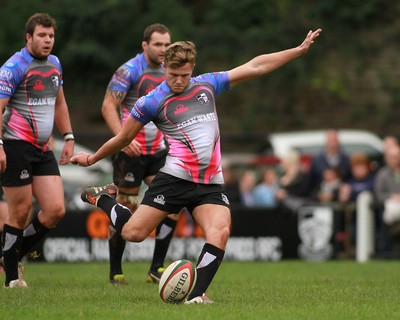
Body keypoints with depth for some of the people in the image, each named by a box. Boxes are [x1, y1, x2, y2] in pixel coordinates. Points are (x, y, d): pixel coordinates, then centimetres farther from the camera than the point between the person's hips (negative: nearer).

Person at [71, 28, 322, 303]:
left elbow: (255, 67, 13)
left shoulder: (208, 84, 10)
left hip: (211, 183, 3)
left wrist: (300, 50, 12)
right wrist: (92, 159, 21)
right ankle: (104, 198, 23)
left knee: (220, 232, -22)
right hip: (175, 178, -3)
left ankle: (197, 294, -15)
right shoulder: (151, 102, 0)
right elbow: (124, 138, 14)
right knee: (133, 233, -7)